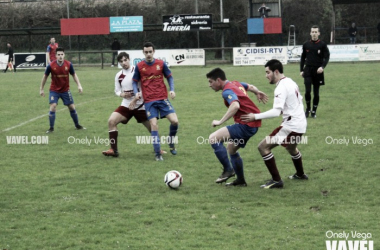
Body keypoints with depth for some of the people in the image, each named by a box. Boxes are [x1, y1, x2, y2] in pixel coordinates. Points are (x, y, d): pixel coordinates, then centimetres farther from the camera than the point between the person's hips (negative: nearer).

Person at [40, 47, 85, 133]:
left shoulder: (69, 64, -10)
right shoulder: (51, 65, -15)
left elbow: (74, 75, 5)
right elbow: (45, 76, 0)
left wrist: (79, 85, -6)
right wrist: (41, 89, 4)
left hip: (65, 90, 2)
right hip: (54, 90, -2)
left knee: (72, 107, 6)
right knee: (53, 107, -15)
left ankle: (77, 125, 25)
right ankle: (51, 128, -3)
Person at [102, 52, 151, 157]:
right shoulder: (118, 76, 2)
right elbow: (117, 91, 10)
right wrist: (122, 94, -12)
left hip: (141, 105, -3)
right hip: (126, 105, 3)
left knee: (152, 127, 2)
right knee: (111, 121, -14)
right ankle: (113, 150, -9)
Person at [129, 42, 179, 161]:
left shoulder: (161, 64, 2)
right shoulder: (139, 66, 1)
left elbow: (170, 77, 10)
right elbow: (135, 82, 9)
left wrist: (172, 90, -5)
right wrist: (136, 93, -9)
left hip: (163, 99, 1)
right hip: (149, 101, -1)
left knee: (174, 121, -12)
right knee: (154, 125, -10)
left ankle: (171, 143, 16)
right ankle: (158, 153, -1)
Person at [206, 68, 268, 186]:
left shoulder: (227, 91, -17)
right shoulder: (236, 84, 12)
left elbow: (235, 105, -35)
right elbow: (250, 87, 30)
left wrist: (220, 122, -31)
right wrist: (257, 92, 46)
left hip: (246, 125, -11)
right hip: (253, 124, 11)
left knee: (213, 138, -18)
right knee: (231, 149, 26)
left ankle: (228, 170, -10)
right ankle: (241, 180, 33)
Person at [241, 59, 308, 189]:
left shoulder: (281, 87, -19)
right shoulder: (290, 82, 11)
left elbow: (276, 111, -27)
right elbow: (299, 100, 23)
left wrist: (255, 116, -26)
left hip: (291, 125, -10)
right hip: (301, 123, 10)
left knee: (263, 147, -9)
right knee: (291, 148, 37)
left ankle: (276, 180, -8)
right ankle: (300, 174, 56)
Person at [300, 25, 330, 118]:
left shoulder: (322, 45, -1)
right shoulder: (306, 45, 7)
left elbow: (327, 57, -4)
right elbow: (303, 57, 15)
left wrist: (322, 67, -21)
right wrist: (301, 70, 10)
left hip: (318, 71, -1)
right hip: (308, 70, 1)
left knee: (316, 92, 5)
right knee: (307, 91, -10)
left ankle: (314, 111, 16)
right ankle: (308, 109, 9)